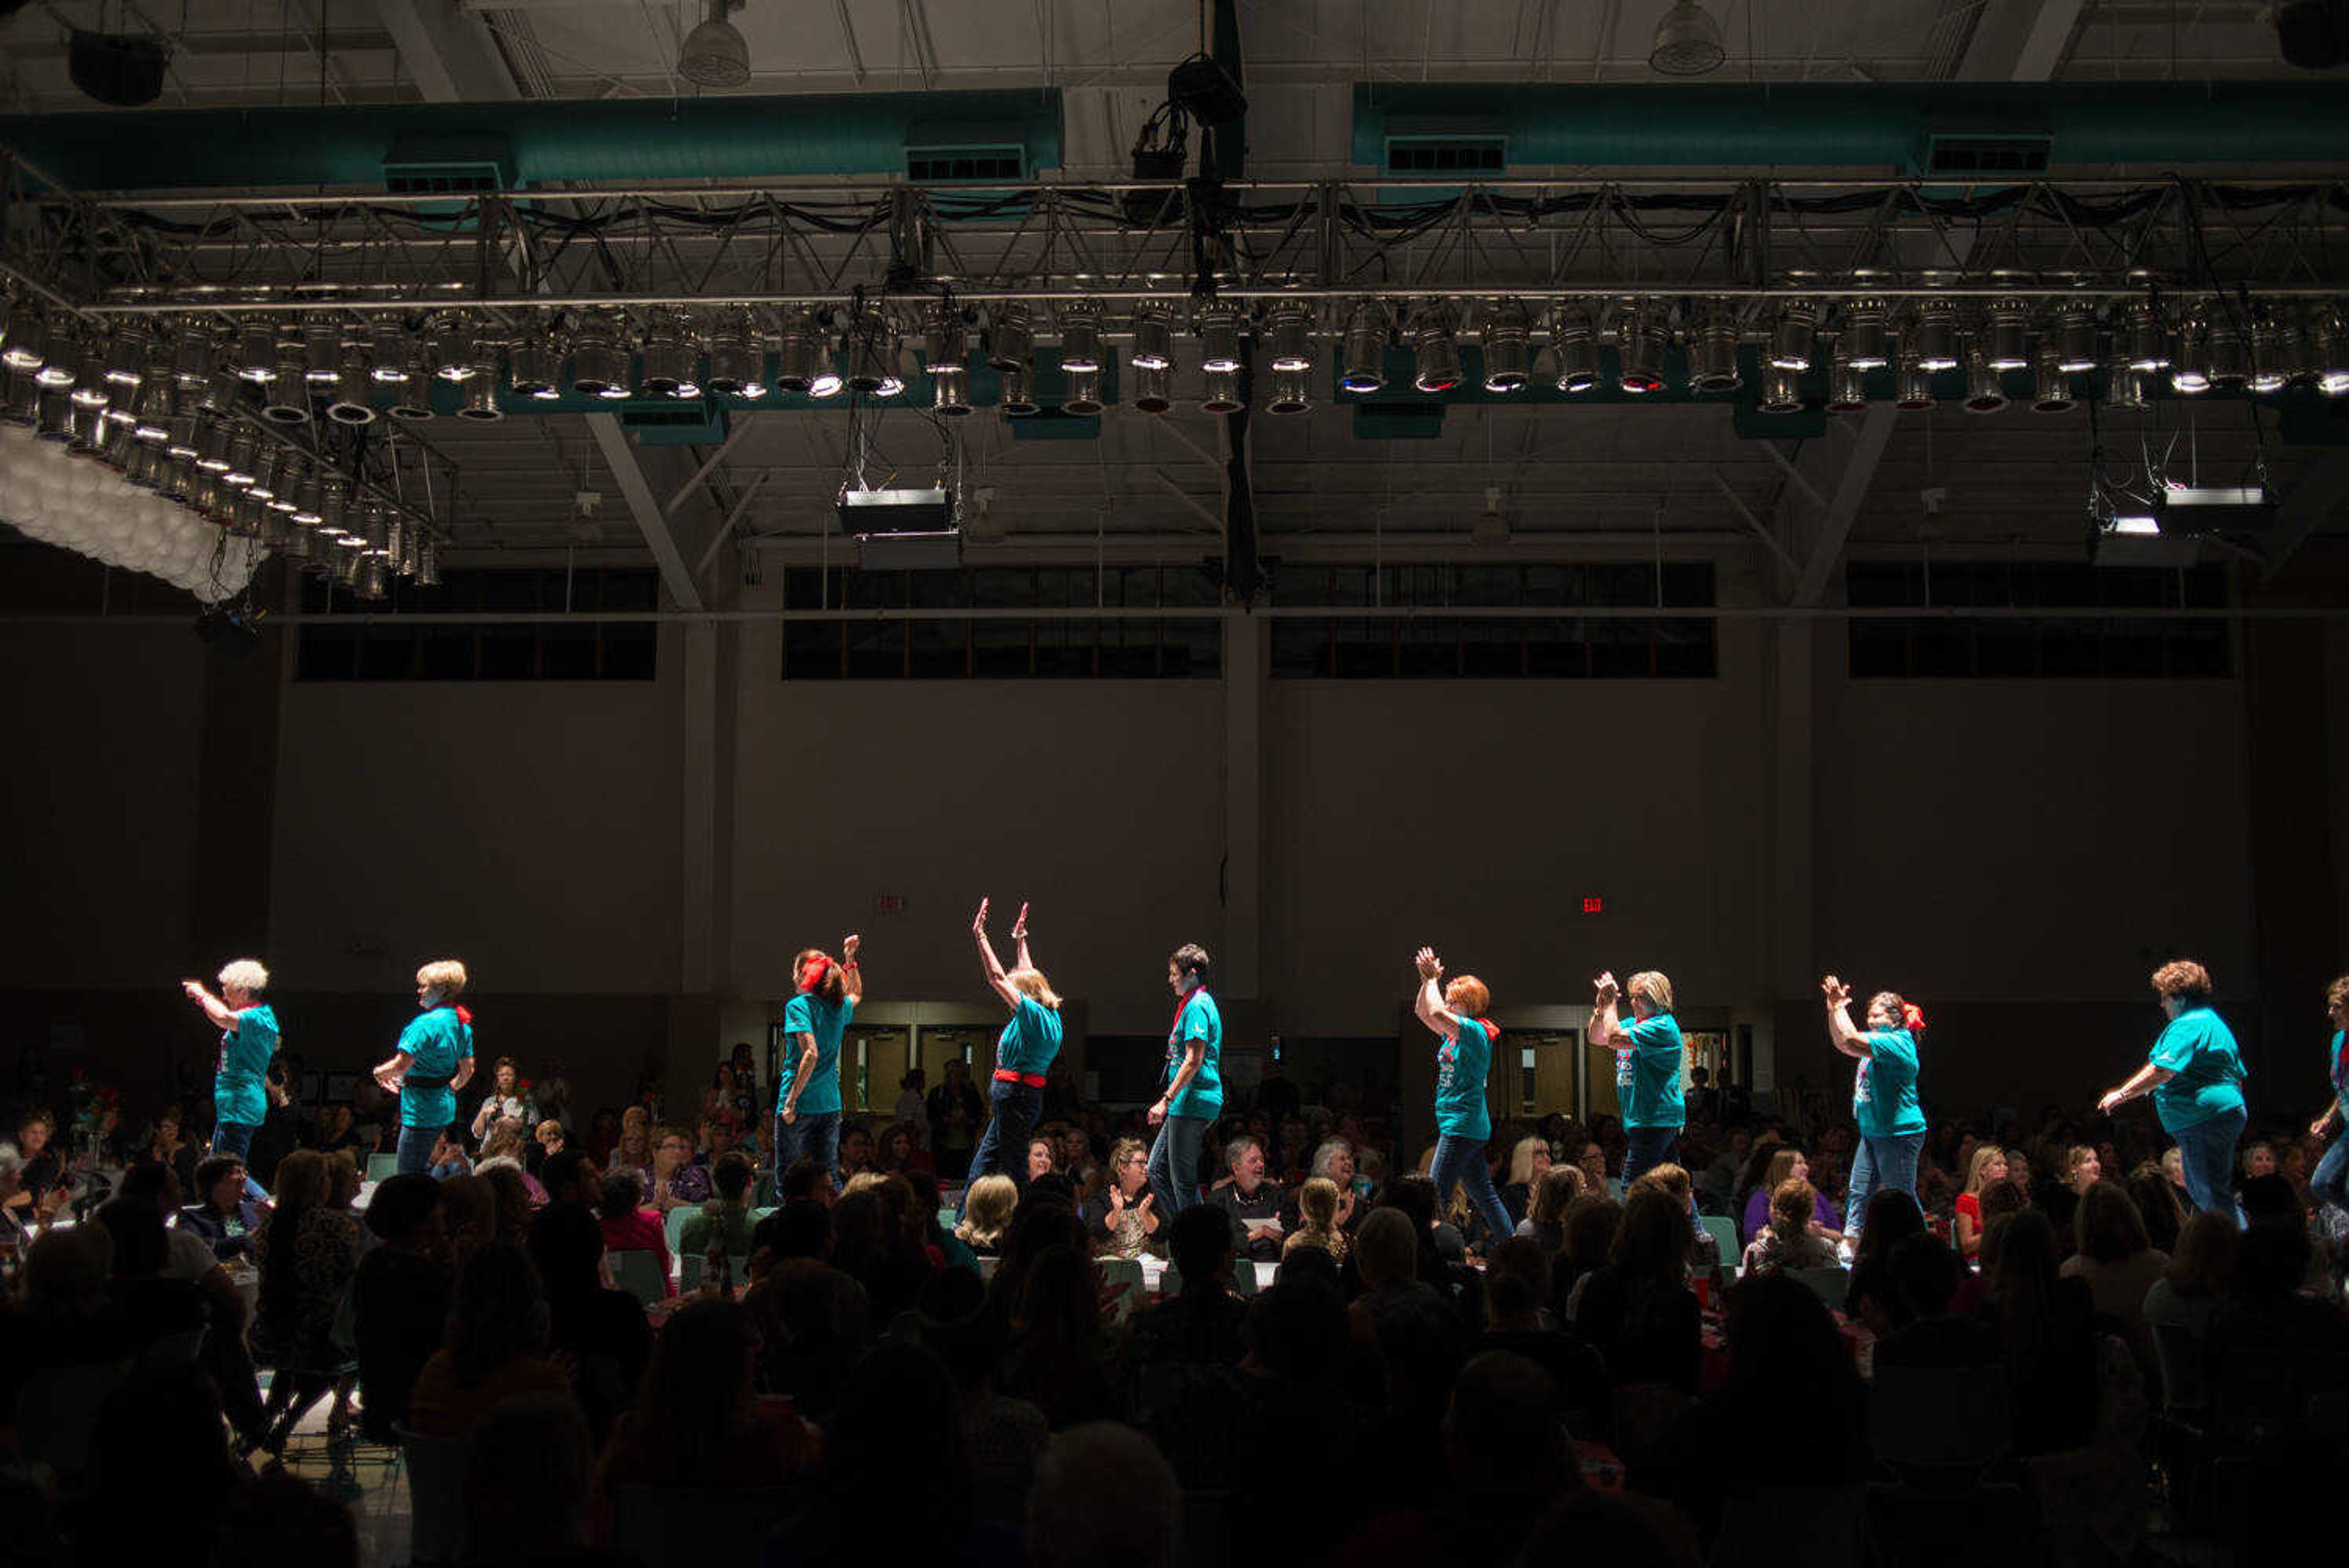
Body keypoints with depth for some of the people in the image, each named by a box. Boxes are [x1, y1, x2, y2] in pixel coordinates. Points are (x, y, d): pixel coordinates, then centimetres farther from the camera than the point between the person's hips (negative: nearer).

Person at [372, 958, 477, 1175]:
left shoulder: (427, 1024, -18)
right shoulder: (462, 1023, 9)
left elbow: (401, 1066, -22)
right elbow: (467, 1070, 17)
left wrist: (379, 1072, -3)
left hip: (421, 1110, -9)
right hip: (446, 1109, 9)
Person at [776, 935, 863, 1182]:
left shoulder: (798, 1005, -10)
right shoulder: (839, 1006, 9)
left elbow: (811, 1054, -21)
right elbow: (856, 994, 35)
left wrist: (791, 1100, -19)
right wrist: (850, 959, 30)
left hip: (802, 1106, -6)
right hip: (831, 1105, 6)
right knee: (830, 1175, 9)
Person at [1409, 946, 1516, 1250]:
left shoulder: (1475, 1031, -13)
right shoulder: (1454, 1032, 14)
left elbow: (1436, 1013, -27)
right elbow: (1423, 1012, 23)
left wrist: (1433, 979, -14)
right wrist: (1428, 980, 10)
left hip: (1462, 1124, -10)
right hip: (1461, 1125, 10)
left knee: (1437, 1194, -11)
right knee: (1484, 1194, 12)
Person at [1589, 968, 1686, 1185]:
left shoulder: (1662, 1026, -14)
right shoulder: (1633, 1023, 16)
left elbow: (1614, 1039, -22)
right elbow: (1596, 1038, 18)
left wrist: (1610, 1003, -10)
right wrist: (1601, 1004, 4)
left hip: (1657, 1120, -10)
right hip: (1637, 1119, 10)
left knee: (1631, 1188, -15)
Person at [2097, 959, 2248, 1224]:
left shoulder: (2188, 1026, -14)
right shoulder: (2215, 1021, 21)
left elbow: (2163, 1070, -26)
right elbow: (2238, 1076, 26)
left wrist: (2122, 1094, -22)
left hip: (2204, 1121, -11)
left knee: (2214, 1196, -8)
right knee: (2198, 1193, 16)